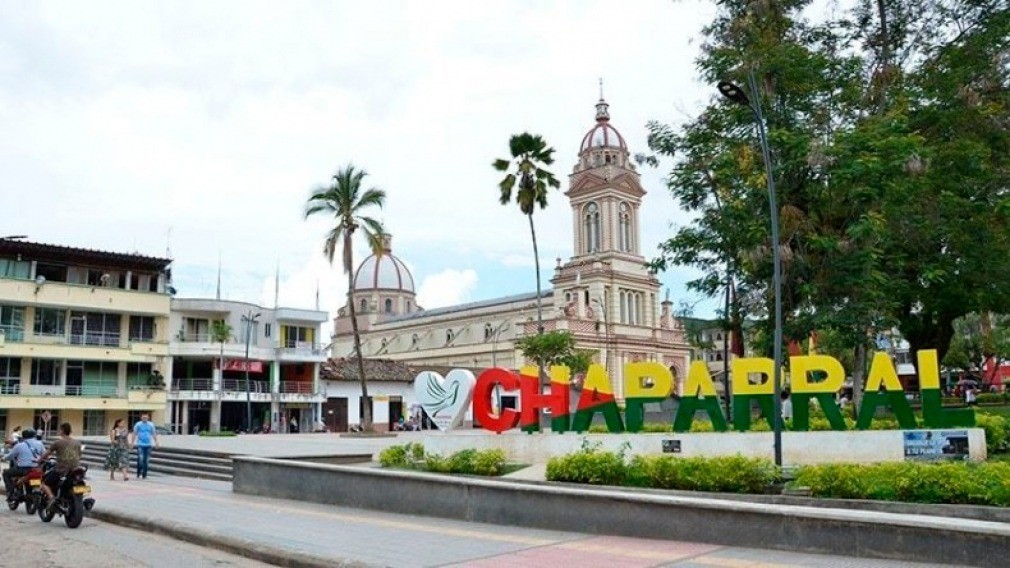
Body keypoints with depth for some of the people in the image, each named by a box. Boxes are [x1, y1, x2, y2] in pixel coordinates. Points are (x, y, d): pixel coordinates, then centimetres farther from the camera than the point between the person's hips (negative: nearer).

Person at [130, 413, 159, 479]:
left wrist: (156, 443, 6)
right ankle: (138, 474, 1)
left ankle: (144, 475, 13)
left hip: (148, 445, 3)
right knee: (140, 459, -13)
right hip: (140, 445, -2)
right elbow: (134, 434, 4)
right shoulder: (138, 424, 0)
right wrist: (132, 443, 1)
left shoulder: (151, 425, 6)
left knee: (146, 460, 5)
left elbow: (154, 434, 11)